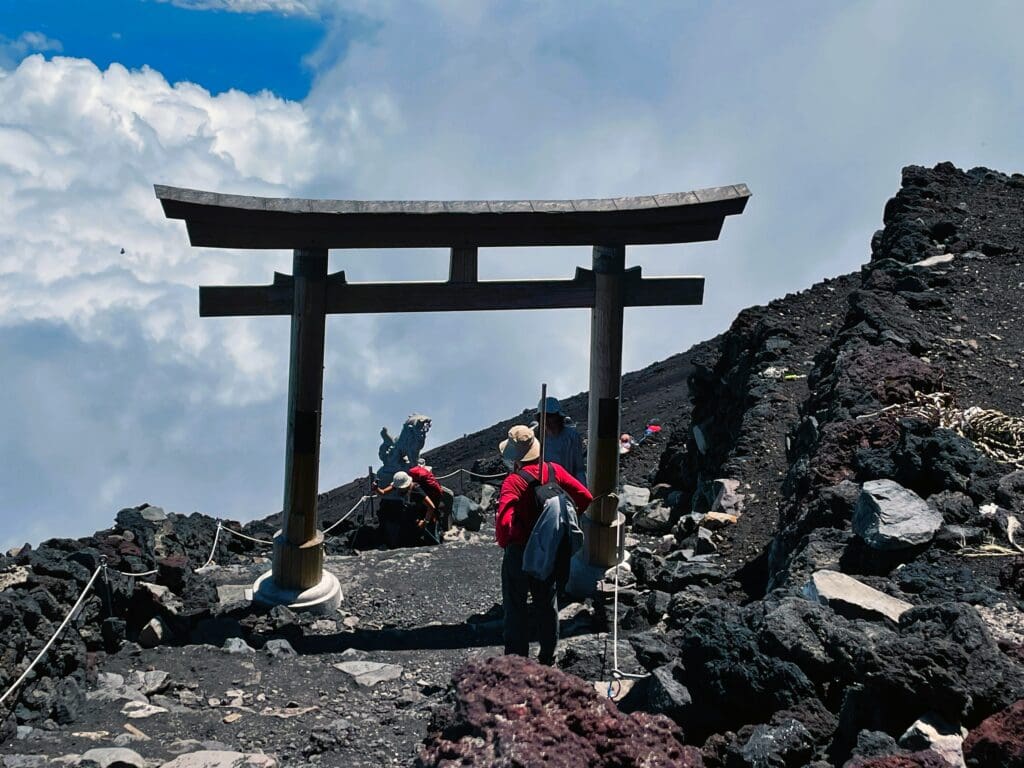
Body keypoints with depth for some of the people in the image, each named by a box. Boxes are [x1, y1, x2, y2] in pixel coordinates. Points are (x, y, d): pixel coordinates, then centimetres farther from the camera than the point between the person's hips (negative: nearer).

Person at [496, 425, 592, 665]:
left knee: (515, 608, 6)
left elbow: (503, 521, -33)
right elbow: (585, 497, -4)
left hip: (519, 552, -5)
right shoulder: (554, 471, -6)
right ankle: (547, 658, 31)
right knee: (547, 604, 20)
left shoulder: (514, 482, -22)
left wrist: (503, 542, -14)